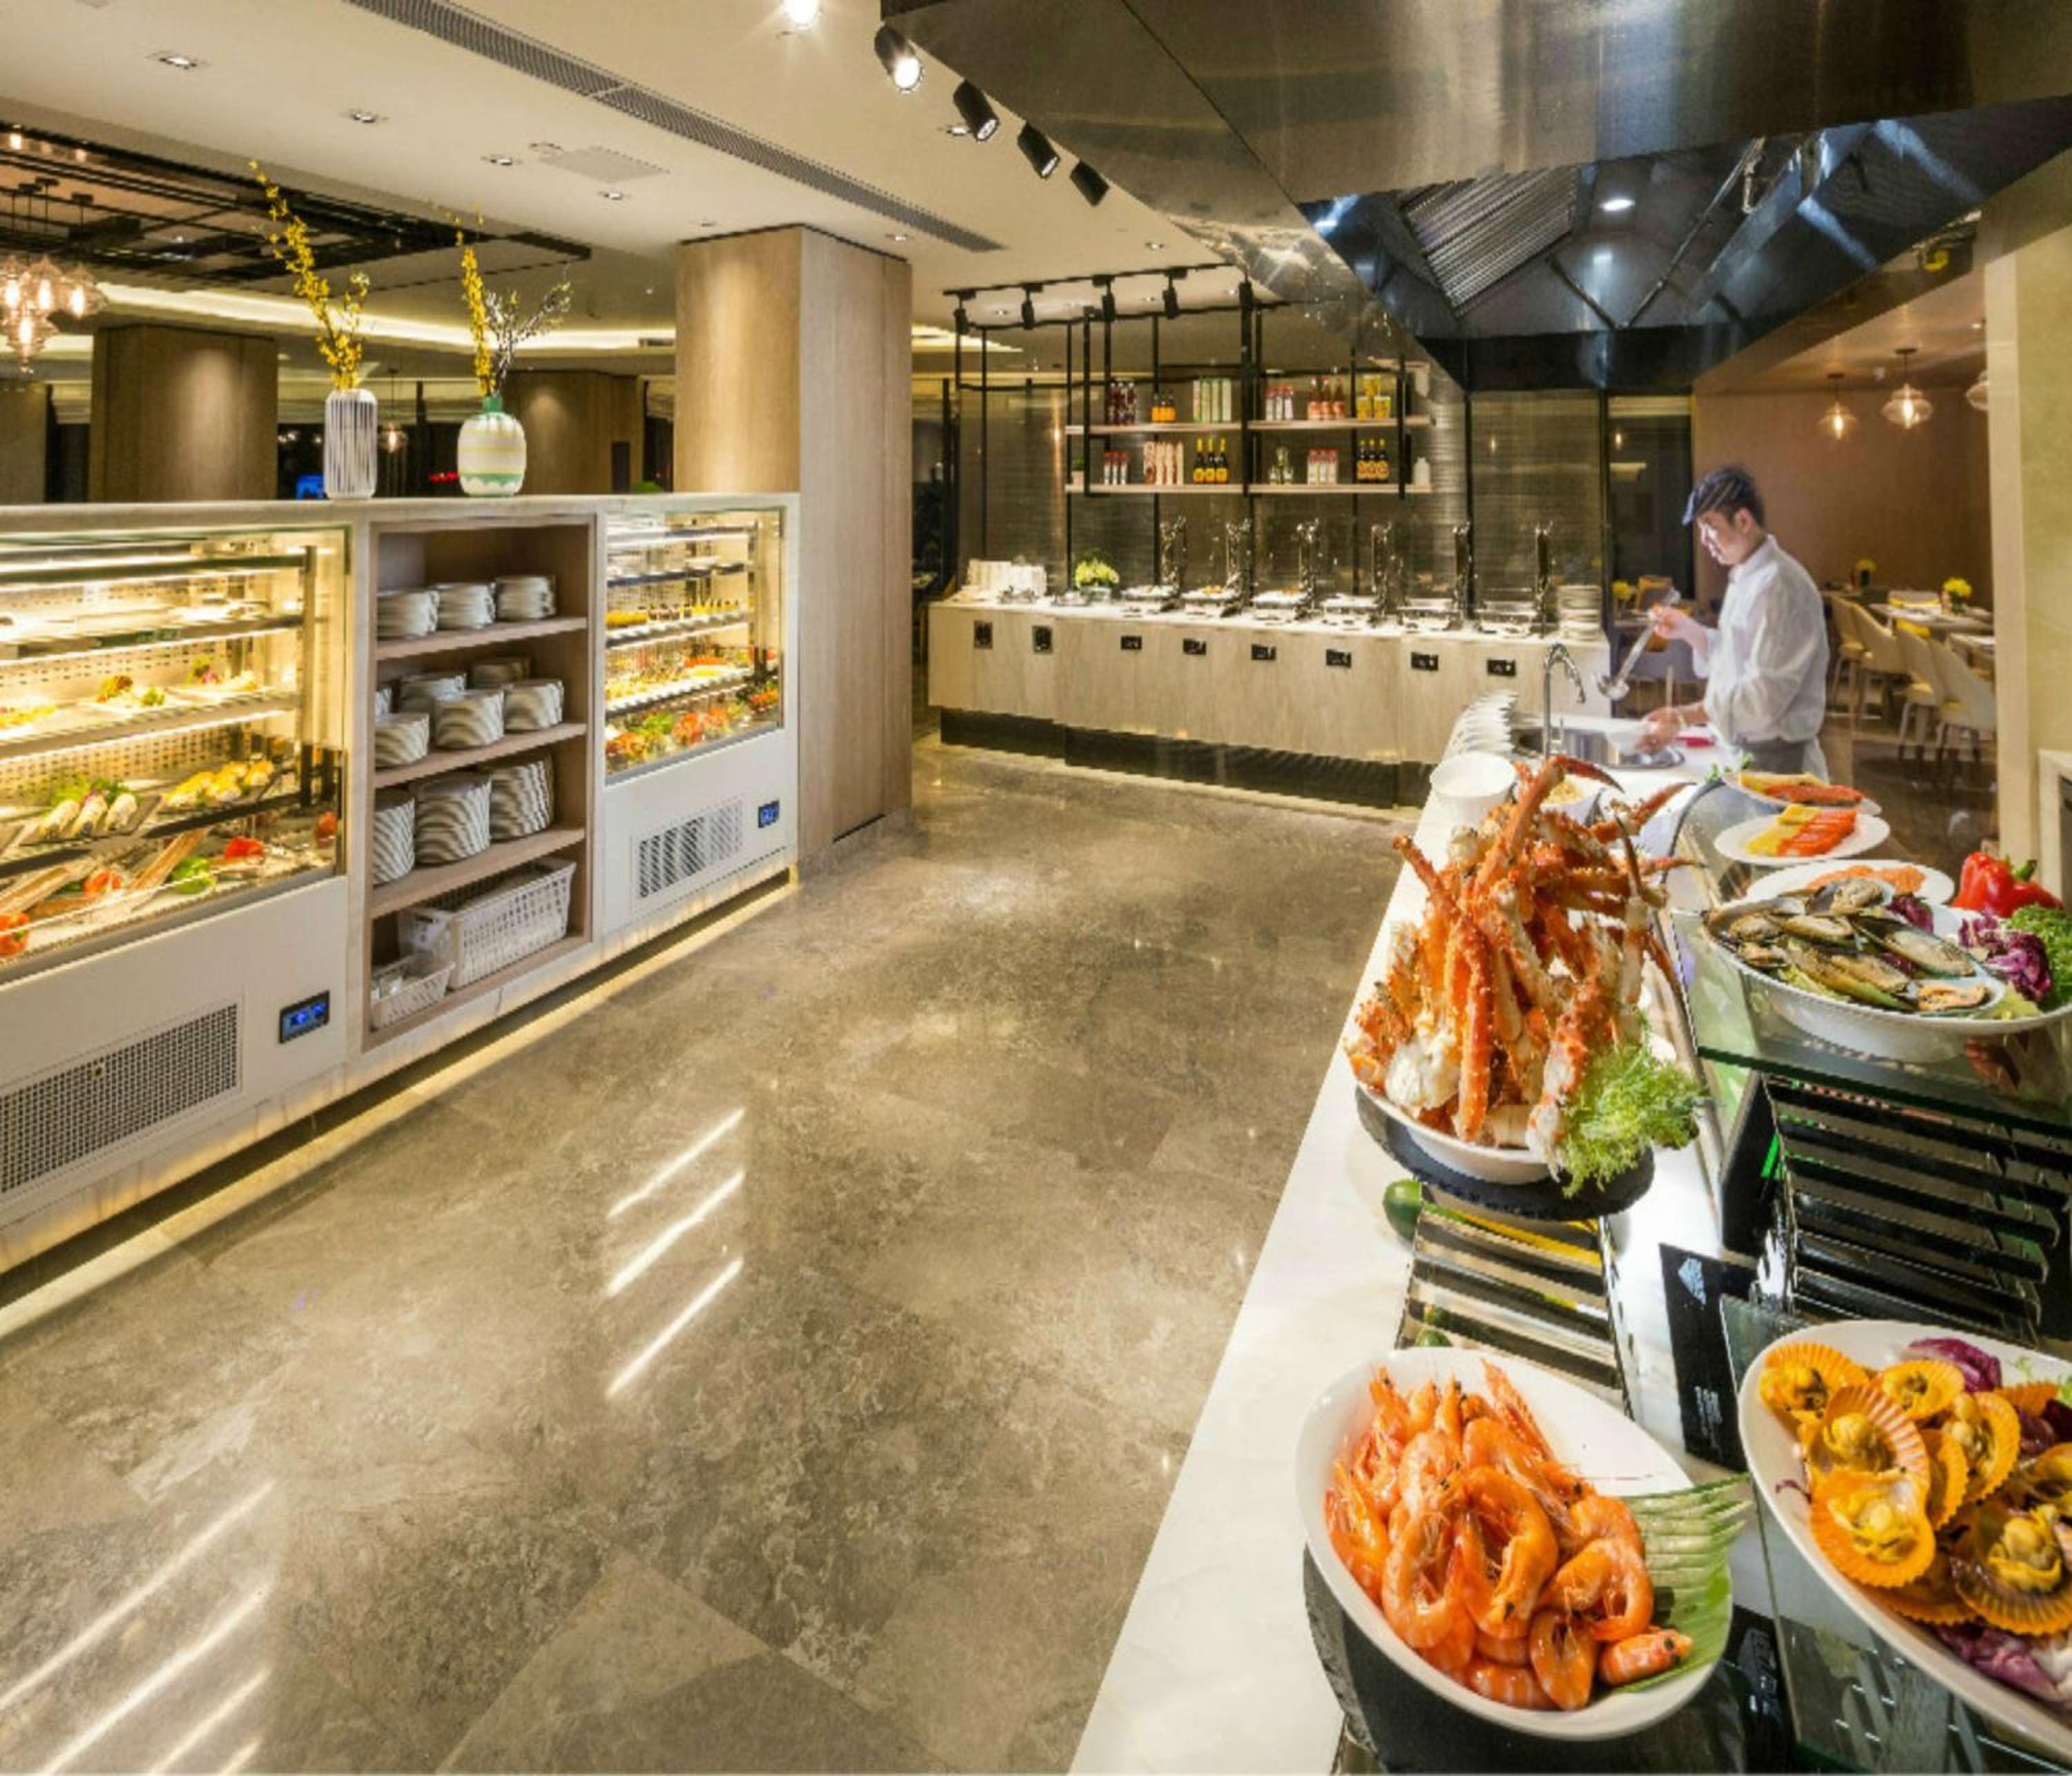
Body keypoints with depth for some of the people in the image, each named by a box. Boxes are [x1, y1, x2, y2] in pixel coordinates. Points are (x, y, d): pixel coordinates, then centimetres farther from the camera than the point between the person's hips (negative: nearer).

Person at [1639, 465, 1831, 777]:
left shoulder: (1780, 585, -19)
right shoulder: (1744, 576, 12)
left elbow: (1764, 695, -24)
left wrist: (1684, 717, -25)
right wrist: (1690, 631, 4)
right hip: (1742, 751, 8)